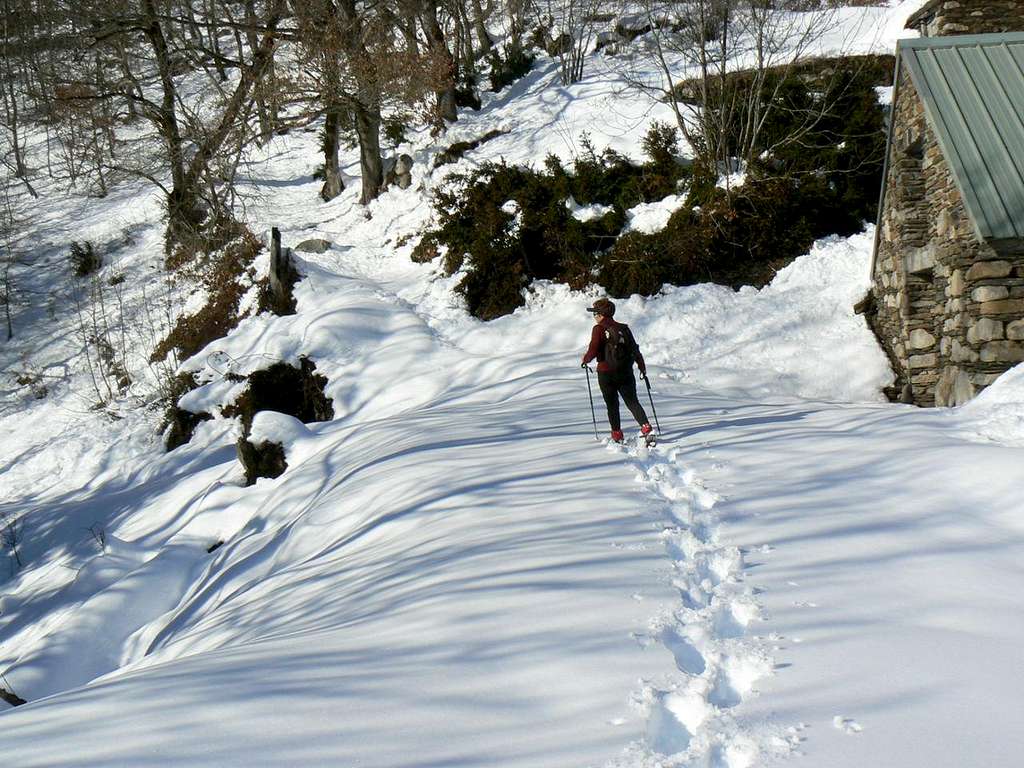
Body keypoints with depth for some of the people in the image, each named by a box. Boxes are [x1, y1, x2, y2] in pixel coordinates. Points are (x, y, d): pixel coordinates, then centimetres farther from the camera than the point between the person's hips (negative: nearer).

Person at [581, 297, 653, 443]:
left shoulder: (599, 329, -8)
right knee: (632, 401, 8)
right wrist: (642, 367, 18)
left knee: (612, 404, 10)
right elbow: (635, 349, 8)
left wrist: (585, 359, 6)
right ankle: (645, 426, -9)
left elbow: (593, 350, -15)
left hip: (606, 374, -3)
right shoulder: (624, 328, 6)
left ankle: (617, 433, 9)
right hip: (626, 372, 4)